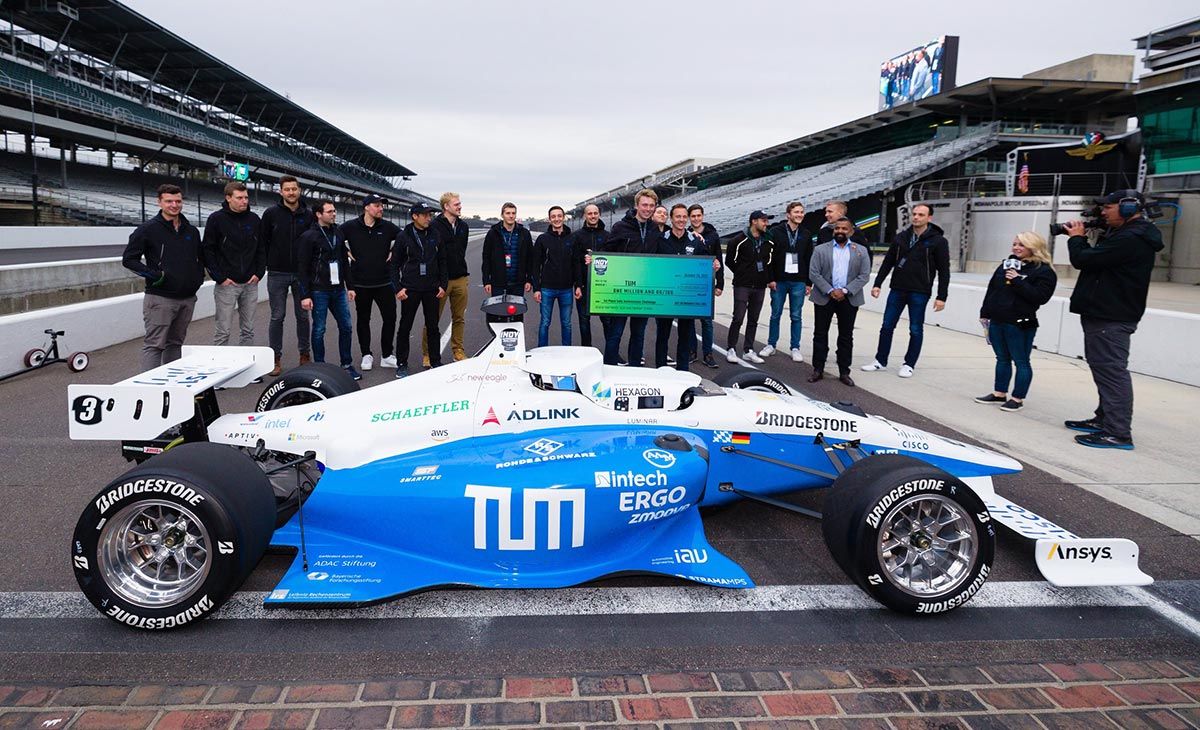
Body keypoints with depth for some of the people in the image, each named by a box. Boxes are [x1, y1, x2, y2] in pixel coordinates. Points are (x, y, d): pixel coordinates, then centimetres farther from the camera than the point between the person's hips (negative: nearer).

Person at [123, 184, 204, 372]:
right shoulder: (148, 229, -4)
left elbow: (200, 258, 27)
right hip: (160, 298, -6)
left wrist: (199, 277, 10)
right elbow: (129, 259, -4)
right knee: (154, 344, -6)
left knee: (175, 343, 14)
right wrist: (154, 275, -13)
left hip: (188, 298, 6)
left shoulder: (192, 231, 13)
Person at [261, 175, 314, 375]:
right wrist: (270, 263, 2)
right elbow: (263, 241, 4)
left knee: (303, 315, 8)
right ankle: (276, 359, 10)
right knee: (277, 316, 3)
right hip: (277, 274, -1)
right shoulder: (271, 213, -1)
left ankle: (304, 355, 20)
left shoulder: (308, 215, 3)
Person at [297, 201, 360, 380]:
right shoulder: (308, 237, -7)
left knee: (346, 327, 6)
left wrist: (350, 286, 13)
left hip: (338, 290, 6)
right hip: (319, 291, -6)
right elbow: (302, 268, -10)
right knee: (319, 330, 2)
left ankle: (346, 365, 17)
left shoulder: (338, 235, 11)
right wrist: (305, 295, -14)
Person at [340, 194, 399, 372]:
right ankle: (367, 355, 21)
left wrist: (393, 253, 2)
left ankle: (386, 356, 14)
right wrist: (346, 253, -5)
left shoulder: (387, 227, 2)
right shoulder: (351, 227, -4)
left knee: (390, 318, 1)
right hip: (361, 283, -1)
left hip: (384, 282, 2)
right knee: (363, 319, 9)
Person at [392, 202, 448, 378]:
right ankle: (402, 364, 14)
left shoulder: (436, 236, 5)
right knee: (405, 328, 4)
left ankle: (435, 362, 20)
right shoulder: (403, 236, -3)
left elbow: (442, 262, 10)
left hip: (432, 290, 2)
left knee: (433, 327, 9)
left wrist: (443, 285, 3)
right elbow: (394, 264, -1)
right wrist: (398, 288, -8)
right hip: (410, 290, -2)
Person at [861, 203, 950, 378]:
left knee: (916, 330, 5)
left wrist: (941, 297, -9)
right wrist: (877, 284, 4)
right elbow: (888, 262, 11)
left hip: (919, 293, -3)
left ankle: (909, 364, 17)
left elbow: (944, 271, -4)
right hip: (897, 290, 4)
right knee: (887, 326, 7)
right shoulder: (901, 237, 7)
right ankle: (880, 361, 18)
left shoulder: (938, 241, -4)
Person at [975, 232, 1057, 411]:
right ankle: (999, 393, 25)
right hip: (996, 321, 7)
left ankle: (1017, 398, 8)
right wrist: (985, 313, 13)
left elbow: (1041, 297, -19)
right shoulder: (1006, 264, 13)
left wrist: (1018, 281, -21)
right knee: (1002, 359, 15)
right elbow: (991, 290, 17)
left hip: (1020, 325, -7)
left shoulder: (1044, 271, -7)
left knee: (1021, 361, 2)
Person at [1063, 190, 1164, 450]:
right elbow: (1097, 259, 19)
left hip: (1111, 319, -11)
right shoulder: (1128, 234, 16)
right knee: (1104, 368, 18)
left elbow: (1083, 260, -21)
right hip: (1105, 313, 11)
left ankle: (1118, 433, -10)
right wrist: (1082, 240, 7)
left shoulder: (1130, 239, -20)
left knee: (1111, 370, -11)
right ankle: (1105, 420, 29)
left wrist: (1076, 238, -2)